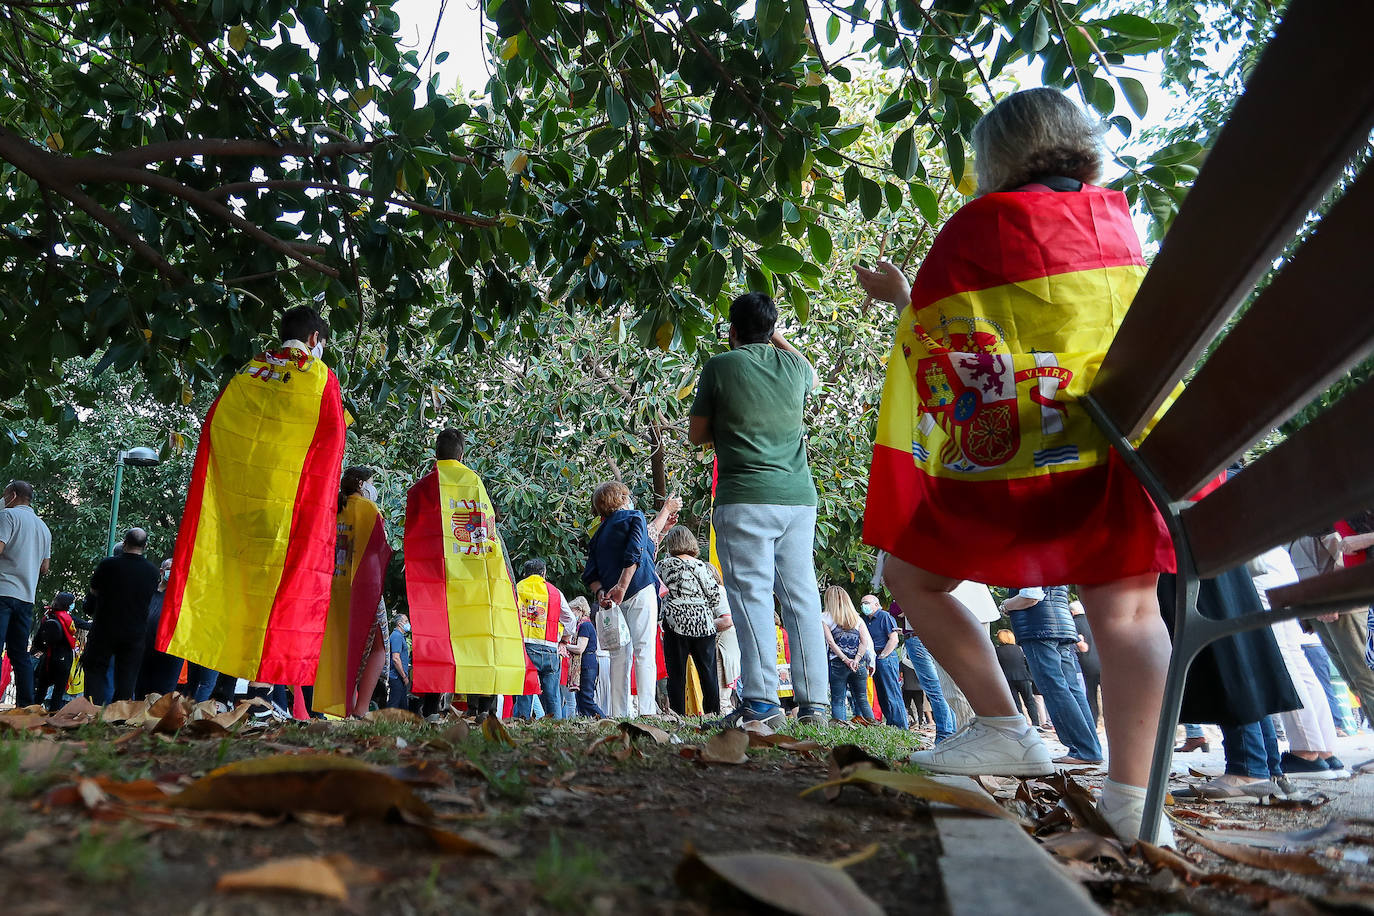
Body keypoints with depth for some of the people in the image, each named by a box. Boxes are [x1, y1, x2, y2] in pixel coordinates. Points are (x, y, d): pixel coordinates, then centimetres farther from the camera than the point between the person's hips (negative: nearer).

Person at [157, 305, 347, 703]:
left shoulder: (247, 372, 14)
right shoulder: (321, 378, 1)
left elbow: (212, 426, 11)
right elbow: (332, 442, -2)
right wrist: (321, 498, 7)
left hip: (233, 497, 4)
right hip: (290, 500, -4)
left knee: (226, 576, 9)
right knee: (278, 580, -3)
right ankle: (260, 683, -5)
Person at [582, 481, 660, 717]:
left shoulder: (598, 533, 21)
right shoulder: (634, 517, 5)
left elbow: (590, 574, 10)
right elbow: (634, 553, -12)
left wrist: (600, 592, -3)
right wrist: (622, 586, -18)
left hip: (612, 598, 5)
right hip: (639, 592, -5)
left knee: (619, 656, 6)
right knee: (644, 652, -8)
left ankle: (618, 713, 3)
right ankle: (647, 711, -15)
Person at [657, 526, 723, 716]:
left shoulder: (664, 565, -1)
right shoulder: (700, 566, 0)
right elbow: (715, 596, 1)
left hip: (675, 623, -1)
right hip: (703, 624, 1)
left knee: (676, 672, 4)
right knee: (708, 671, 8)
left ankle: (678, 714, 2)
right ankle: (713, 712, 6)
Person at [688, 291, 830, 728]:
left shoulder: (720, 367, 0)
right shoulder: (793, 365, 12)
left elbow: (696, 435, 7)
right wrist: (778, 336, 42)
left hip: (745, 499, -4)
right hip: (799, 496, 5)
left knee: (752, 597, -5)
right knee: (803, 598, 6)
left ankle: (762, 701, -9)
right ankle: (813, 701, 7)